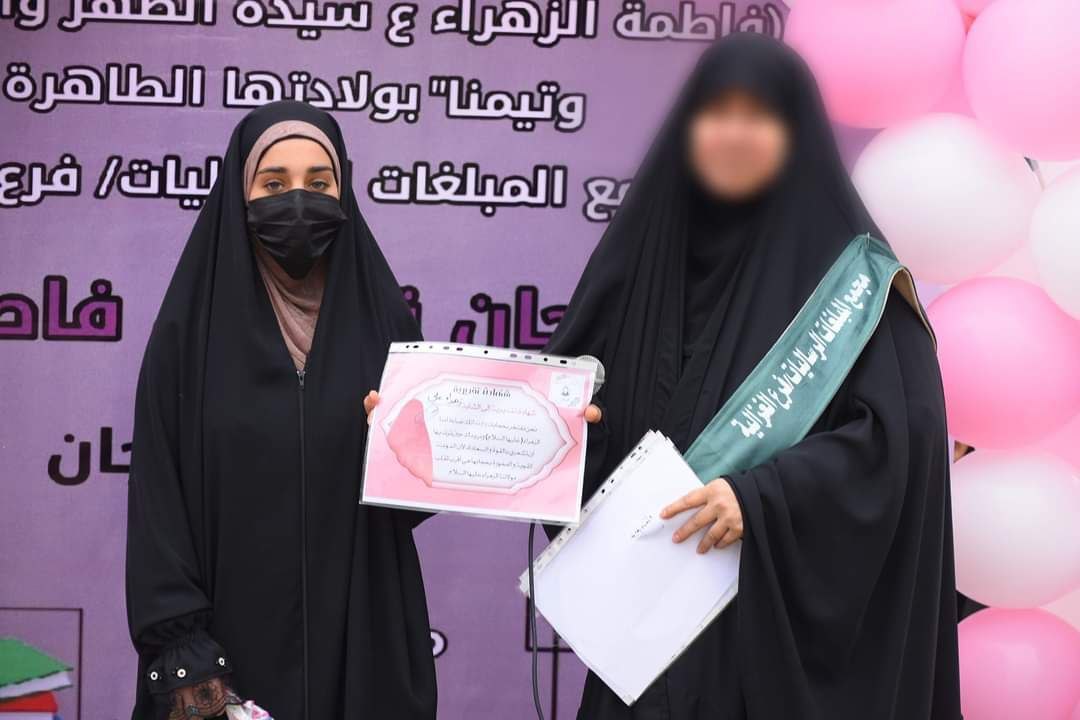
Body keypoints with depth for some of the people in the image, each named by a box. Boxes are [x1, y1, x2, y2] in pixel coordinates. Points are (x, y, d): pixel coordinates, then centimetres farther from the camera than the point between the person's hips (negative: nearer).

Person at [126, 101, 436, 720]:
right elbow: (159, 500, -6)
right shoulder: (191, 330, -3)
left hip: (362, 638, 2)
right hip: (234, 636, -1)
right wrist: (180, 656, -14)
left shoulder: (383, 317, 2)